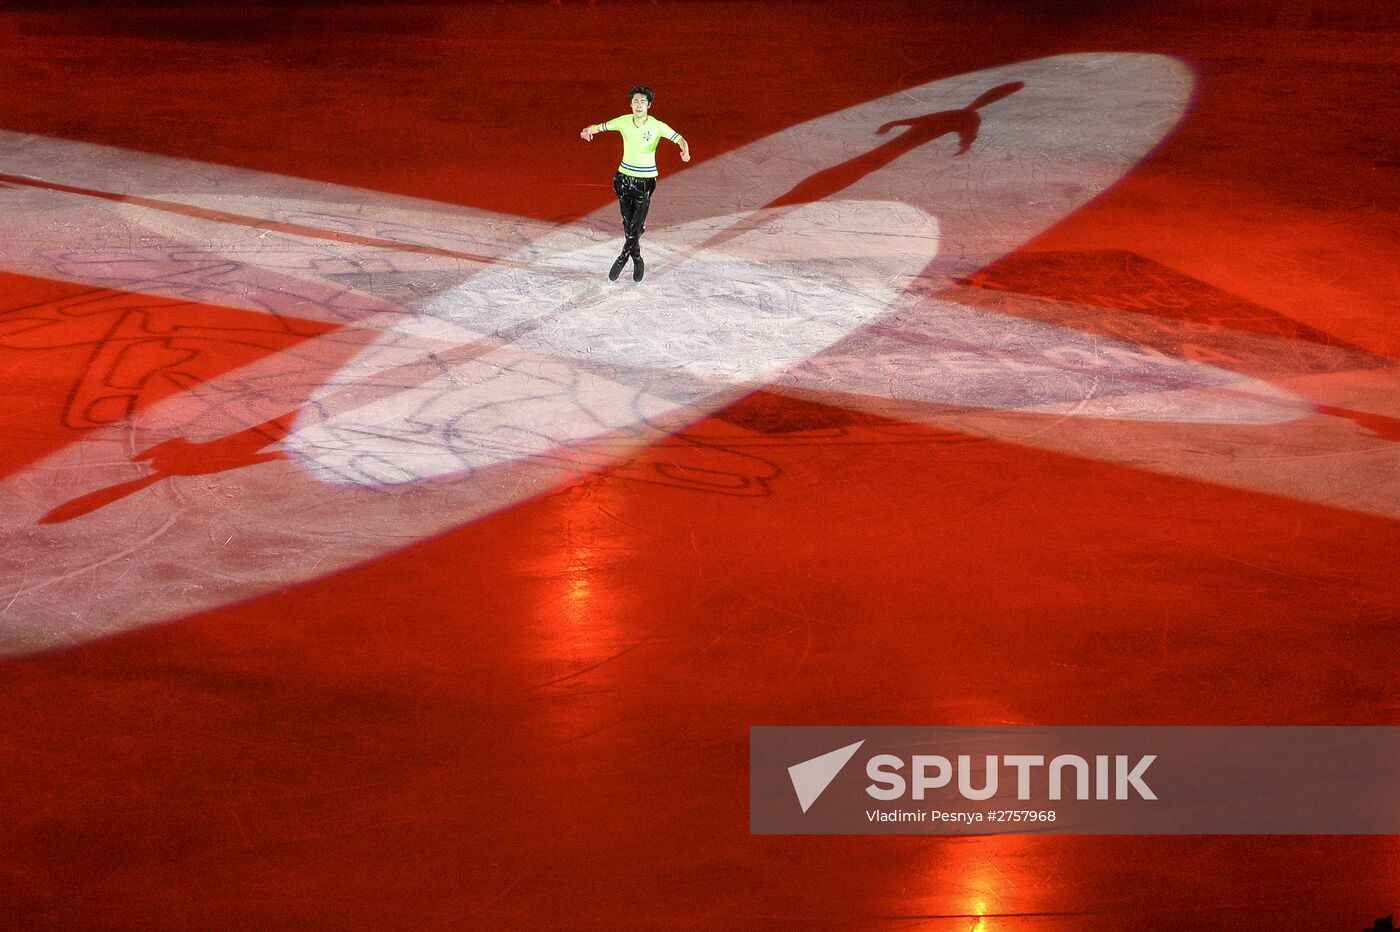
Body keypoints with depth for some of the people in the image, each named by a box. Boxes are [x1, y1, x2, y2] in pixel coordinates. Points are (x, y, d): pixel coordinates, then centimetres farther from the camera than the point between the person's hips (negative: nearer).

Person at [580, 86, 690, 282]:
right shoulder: (623, 121, -3)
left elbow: (680, 139, -13)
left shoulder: (657, 126, -11)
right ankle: (637, 259, 23)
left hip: (646, 179, -3)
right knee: (627, 223, 6)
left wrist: (685, 151, -36)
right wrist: (589, 130, -22)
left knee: (637, 225, -6)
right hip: (625, 177, 3)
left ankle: (623, 258, 14)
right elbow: (601, 127, 2)